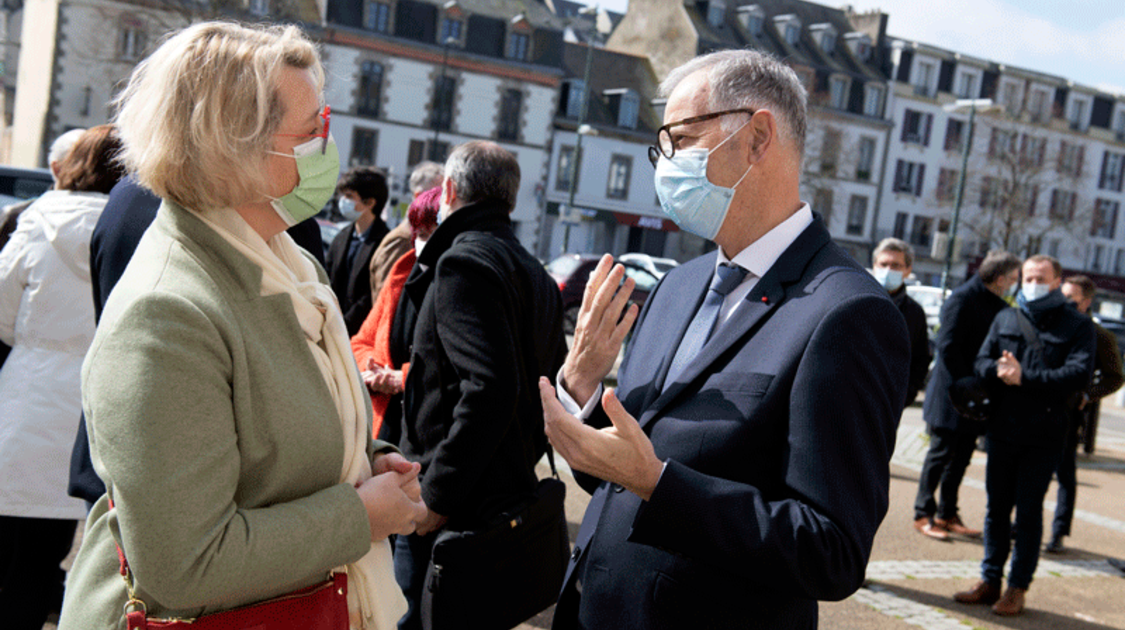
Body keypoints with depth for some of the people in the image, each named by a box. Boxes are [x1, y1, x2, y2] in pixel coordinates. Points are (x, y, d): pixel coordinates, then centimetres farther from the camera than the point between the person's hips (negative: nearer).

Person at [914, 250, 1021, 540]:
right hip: (951, 396, -7)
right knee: (940, 455, 0)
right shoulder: (962, 299, -13)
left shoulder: (1000, 306, 11)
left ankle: (947, 514, 22)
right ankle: (923, 514, 11)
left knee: (961, 457, 12)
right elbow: (947, 347, -18)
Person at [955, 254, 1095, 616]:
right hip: (1002, 430, 4)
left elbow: (1079, 374, -13)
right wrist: (1000, 371, -18)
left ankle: (1018, 588, 10)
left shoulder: (1078, 326, 1)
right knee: (997, 506, 9)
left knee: (1029, 510, 2)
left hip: (1044, 436, -3)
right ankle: (990, 580, 19)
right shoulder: (1005, 319, 12)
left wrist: (1024, 378, -19)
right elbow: (982, 362, 5)